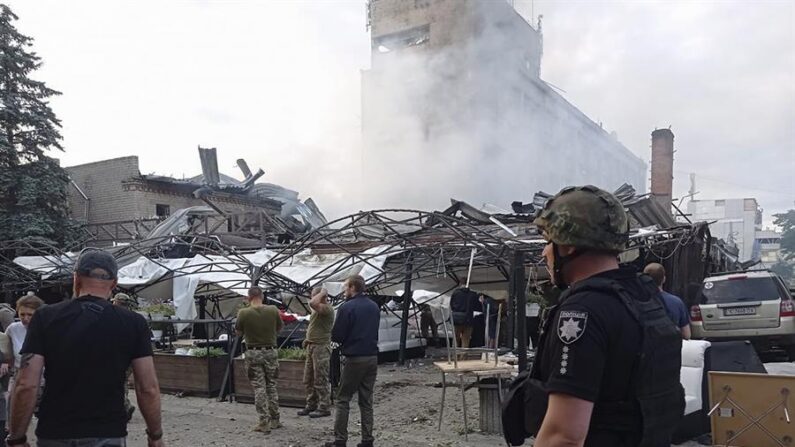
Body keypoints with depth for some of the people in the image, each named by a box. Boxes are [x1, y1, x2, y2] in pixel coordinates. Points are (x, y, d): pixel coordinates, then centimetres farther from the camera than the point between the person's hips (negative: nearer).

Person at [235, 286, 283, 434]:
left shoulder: (243, 313, -13)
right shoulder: (273, 310, -7)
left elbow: (238, 332, 3)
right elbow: (279, 328, 8)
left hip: (253, 352, -2)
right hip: (271, 351, 2)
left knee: (259, 388, 4)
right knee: (271, 386, 15)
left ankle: (264, 422, 3)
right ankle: (275, 420, 21)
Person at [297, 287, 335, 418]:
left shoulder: (327, 308, -15)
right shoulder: (318, 309, 17)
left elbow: (312, 303, -33)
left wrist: (322, 293, -18)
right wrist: (308, 338, 16)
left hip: (321, 347, -10)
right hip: (311, 346, 10)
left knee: (321, 380, -4)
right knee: (309, 380, 14)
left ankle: (324, 408, 3)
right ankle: (311, 405, 23)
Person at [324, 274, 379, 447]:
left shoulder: (346, 307, -12)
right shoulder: (374, 306, 9)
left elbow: (336, 336, -12)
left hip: (354, 358, -6)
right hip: (372, 358, 6)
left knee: (343, 399, 4)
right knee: (366, 400, 11)